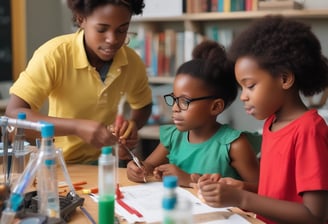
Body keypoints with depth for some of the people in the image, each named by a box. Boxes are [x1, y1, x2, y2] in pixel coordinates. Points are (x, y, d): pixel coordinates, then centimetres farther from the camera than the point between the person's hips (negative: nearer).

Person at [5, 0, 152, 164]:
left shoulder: (133, 62, -10)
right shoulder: (54, 55, -22)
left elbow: (143, 106, 10)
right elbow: (13, 114, -28)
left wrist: (133, 124, -13)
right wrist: (77, 127, -39)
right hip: (60, 163, -1)